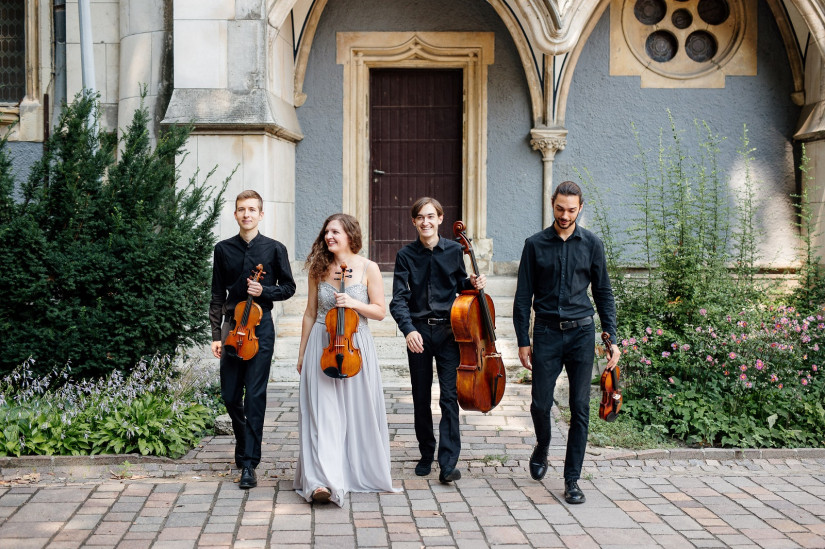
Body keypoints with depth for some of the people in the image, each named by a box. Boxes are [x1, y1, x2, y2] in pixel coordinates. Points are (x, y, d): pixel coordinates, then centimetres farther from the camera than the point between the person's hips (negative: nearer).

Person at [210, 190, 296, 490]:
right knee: (230, 395, 7)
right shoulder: (223, 249, 7)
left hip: (260, 328, -3)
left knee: (255, 396, -6)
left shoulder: (275, 249, 2)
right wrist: (216, 334, 3)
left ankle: (249, 464, -3)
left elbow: (288, 287, 8)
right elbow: (217, 296, 9)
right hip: (231, 326, 3)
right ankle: (244, 444, 32)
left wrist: (264, 291, -11)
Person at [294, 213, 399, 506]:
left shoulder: (368, 268, -2)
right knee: (323, 412, -8)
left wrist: (354, 303, -18)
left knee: (358, 411, 6)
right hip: (322, 346, 1)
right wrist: (302, 353, 13)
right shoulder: (318, 269, 4)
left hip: (355, 345, -1)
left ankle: (362, 472, 24)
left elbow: (379, 311, 0)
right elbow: (310, 313, 11)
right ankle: (324, 480, -15)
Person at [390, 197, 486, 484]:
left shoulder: (454, 250, 2)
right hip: (418, 331, 1)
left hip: (448, 331, 0)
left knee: (449, 395, -8)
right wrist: (408, 329, -25)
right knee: (421, 397, 10)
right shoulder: (406, 255, -1)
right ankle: (426, 455, 25)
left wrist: (472, 283, -6)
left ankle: (448, 463, -8)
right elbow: (399, 299, -9)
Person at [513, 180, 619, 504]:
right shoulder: (535, 245, 3)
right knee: (540, 403, -1)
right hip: (546, 332, 0)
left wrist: (612, 338, 3)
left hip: (581, 332, 1)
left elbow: (603, 293, 10)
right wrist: (523, 341, 0)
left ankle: (572, 479, 8)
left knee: (580, 408, -1)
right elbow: (523, 296, 5)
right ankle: (542, 448, 32)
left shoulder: (591, 244, 5)